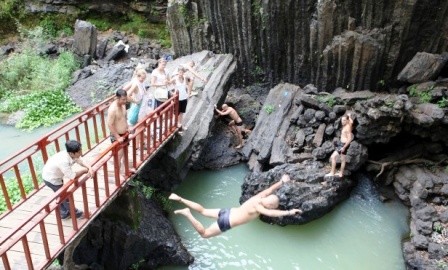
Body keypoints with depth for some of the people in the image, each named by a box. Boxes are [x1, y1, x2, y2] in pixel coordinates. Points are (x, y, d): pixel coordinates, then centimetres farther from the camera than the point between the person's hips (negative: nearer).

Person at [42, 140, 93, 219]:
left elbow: (82, 162, -9)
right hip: (51, 178, -8)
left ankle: (64, 213, 42)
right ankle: (74, 213, 29)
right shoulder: (64, 161, -40)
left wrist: (90, 168, -29)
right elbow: (72, 176, -32)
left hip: (55, 175, 8)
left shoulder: (72, 154, -18)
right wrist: (85, 170, -20)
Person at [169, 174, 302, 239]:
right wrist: (288, 212, -42)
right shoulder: (257, 207, -27)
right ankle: (187, 214, -4)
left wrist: (282, 181, 13)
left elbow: (270, 189, 9)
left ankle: (179, 198, 21)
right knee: (204, 234, 6)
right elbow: (271, 213, -43)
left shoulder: (259, 197, -6)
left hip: (227, 212, 8)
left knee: (203, 211, 22)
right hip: (226, 222, -8)